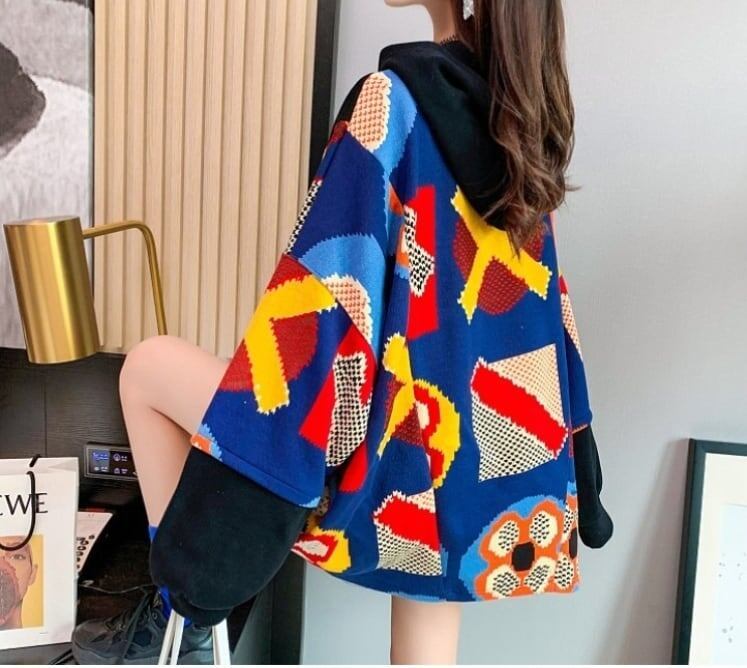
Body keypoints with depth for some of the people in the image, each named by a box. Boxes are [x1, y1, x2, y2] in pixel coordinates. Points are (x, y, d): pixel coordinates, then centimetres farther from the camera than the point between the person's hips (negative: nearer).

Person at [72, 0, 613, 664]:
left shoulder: (396, 97, -13)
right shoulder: (520, 112, 9)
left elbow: (325, 301, -18)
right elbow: (549, 307, 13)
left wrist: (226, 496, -13)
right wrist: (572, 481, 21)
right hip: (485, 455, 8)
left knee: (148, 368, 10)